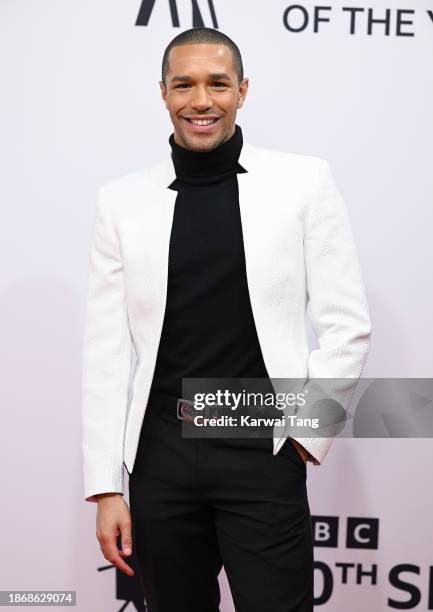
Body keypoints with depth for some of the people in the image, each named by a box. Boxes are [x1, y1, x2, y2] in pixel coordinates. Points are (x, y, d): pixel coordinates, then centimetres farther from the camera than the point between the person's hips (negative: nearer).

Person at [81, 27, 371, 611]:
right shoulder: (121, 200, 3)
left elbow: (348, 325, 1)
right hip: (159, 456, 2)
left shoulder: (304, 181, -1)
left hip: (263, 453, -2)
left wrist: (307, 435, -4)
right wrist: (105, 488, 0)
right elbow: (106, 351, 2)